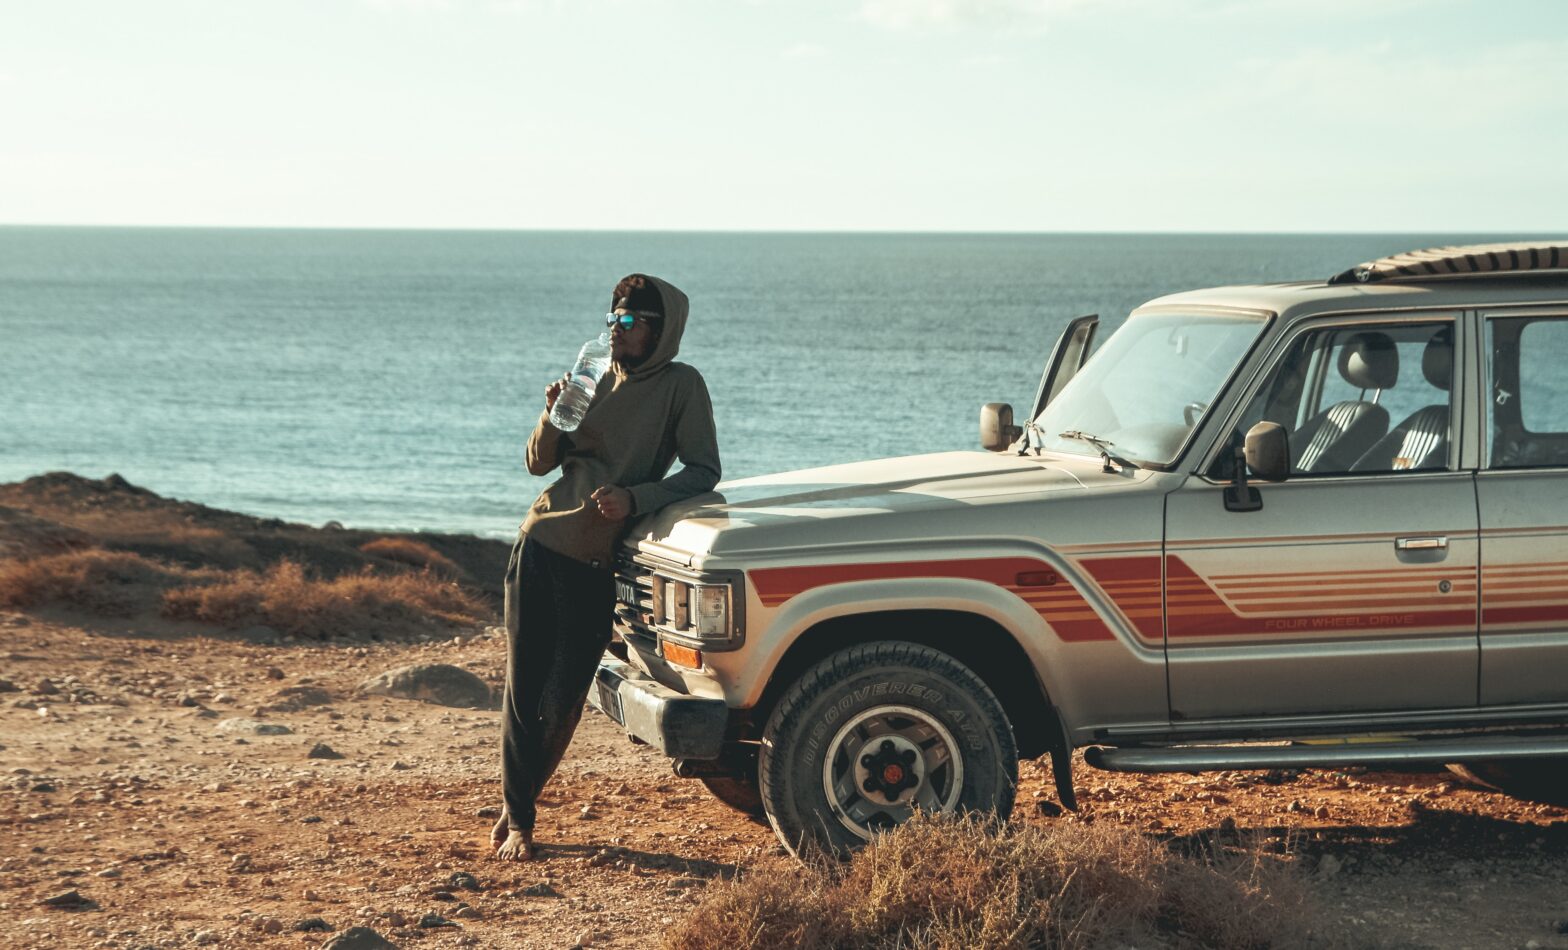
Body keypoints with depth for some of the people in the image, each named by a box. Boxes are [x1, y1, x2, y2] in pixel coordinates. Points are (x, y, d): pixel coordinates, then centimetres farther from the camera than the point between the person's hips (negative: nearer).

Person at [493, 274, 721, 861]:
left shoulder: (680, 386, -4)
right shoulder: (600, 378, 10)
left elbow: (703, 471, -11)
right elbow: (539, 463, 12)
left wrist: (635, 498, -24)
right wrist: (553, 417, -8)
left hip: (598, 565, -4)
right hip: (541, 545, 4)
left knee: (563, 701, 0)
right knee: (523, 689, 0)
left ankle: (520, 803, 20)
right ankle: (517, 821, 7)